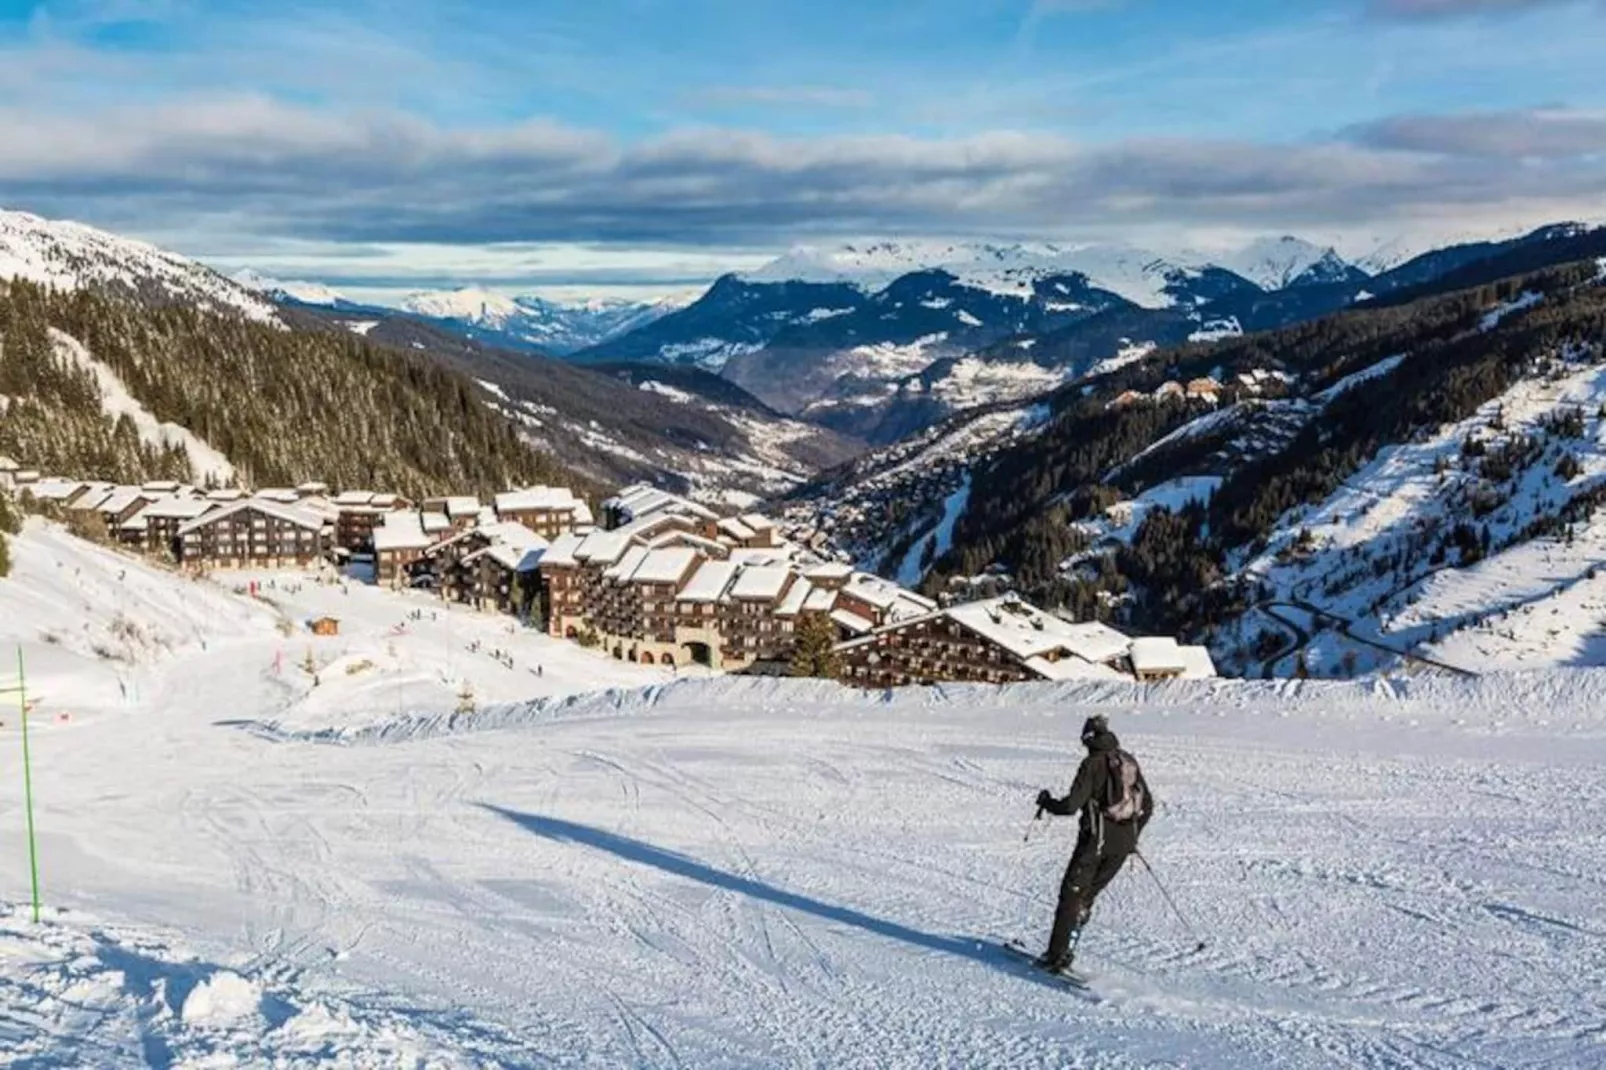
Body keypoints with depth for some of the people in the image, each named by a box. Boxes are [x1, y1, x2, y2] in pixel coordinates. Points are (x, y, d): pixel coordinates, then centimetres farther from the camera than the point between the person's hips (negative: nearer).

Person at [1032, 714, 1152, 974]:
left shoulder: (1093, 764, -11)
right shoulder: (1129, 762, 9)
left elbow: (1072, 805, -16)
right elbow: (1148, 806, 15)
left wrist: (1047, 802, 3)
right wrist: (1132, 835, 27)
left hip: (1097, 839, -6)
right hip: (1123, 844, 6)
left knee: (1072, 894, 2)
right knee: (1087, 894, 16)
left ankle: (1058, 955, -2)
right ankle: (1066, 948, 17)